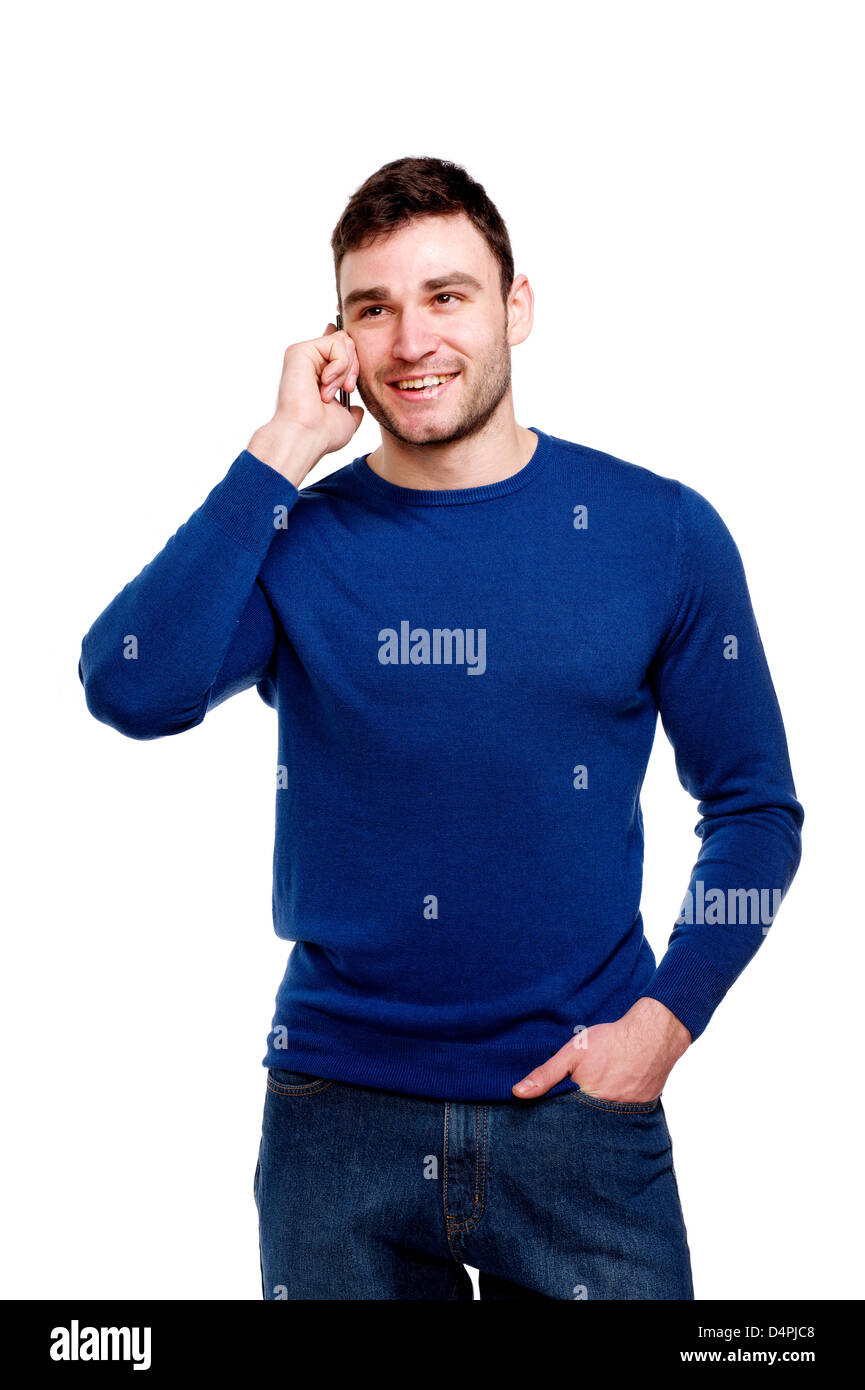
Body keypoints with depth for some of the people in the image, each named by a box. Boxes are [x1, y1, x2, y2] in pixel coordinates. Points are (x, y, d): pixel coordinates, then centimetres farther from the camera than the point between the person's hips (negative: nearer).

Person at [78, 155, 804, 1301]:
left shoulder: (661, 532, -1)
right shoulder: (295, 536, 0)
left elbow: (755, 809, 5)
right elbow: (134, 692, -18)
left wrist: (666, 1018, -7)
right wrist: (282, 451, -16)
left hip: (581, 1107, 0)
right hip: (340, 1109, 1)